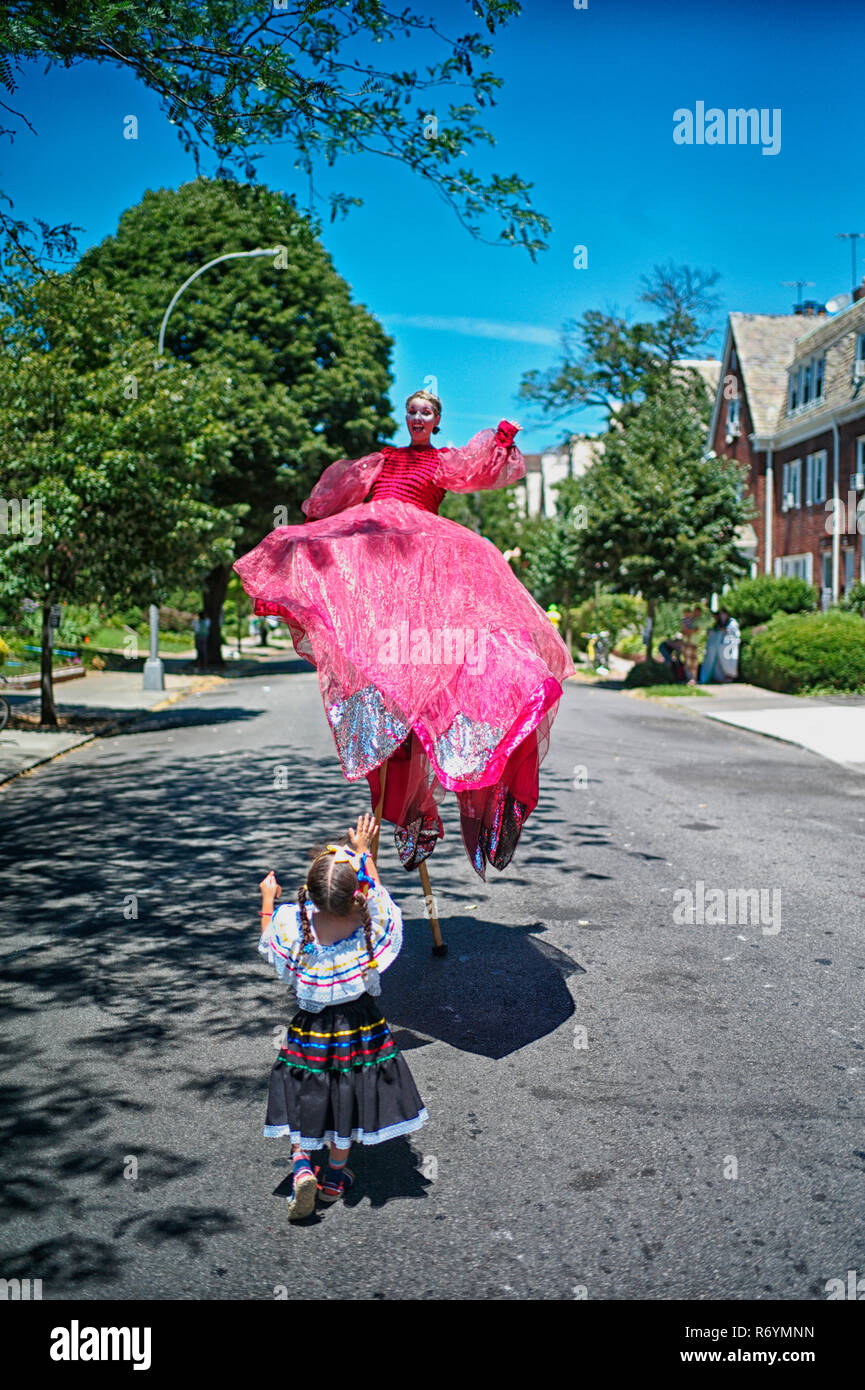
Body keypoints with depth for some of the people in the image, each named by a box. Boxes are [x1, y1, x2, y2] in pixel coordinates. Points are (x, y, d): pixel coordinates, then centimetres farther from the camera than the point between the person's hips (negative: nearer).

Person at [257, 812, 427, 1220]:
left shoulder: (292, 924, -23)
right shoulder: (374, 921, -21)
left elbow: (268, 942, 0)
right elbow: (376, 889, 3)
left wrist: (267, 901, 14)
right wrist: (363, 851, 15)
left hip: (310, 1025, -1)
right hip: (361, 1024, 1)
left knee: (303, 1095, 19)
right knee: (346, 1095, 19)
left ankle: (301, 1164, 2)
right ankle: (335, 1176, 33)